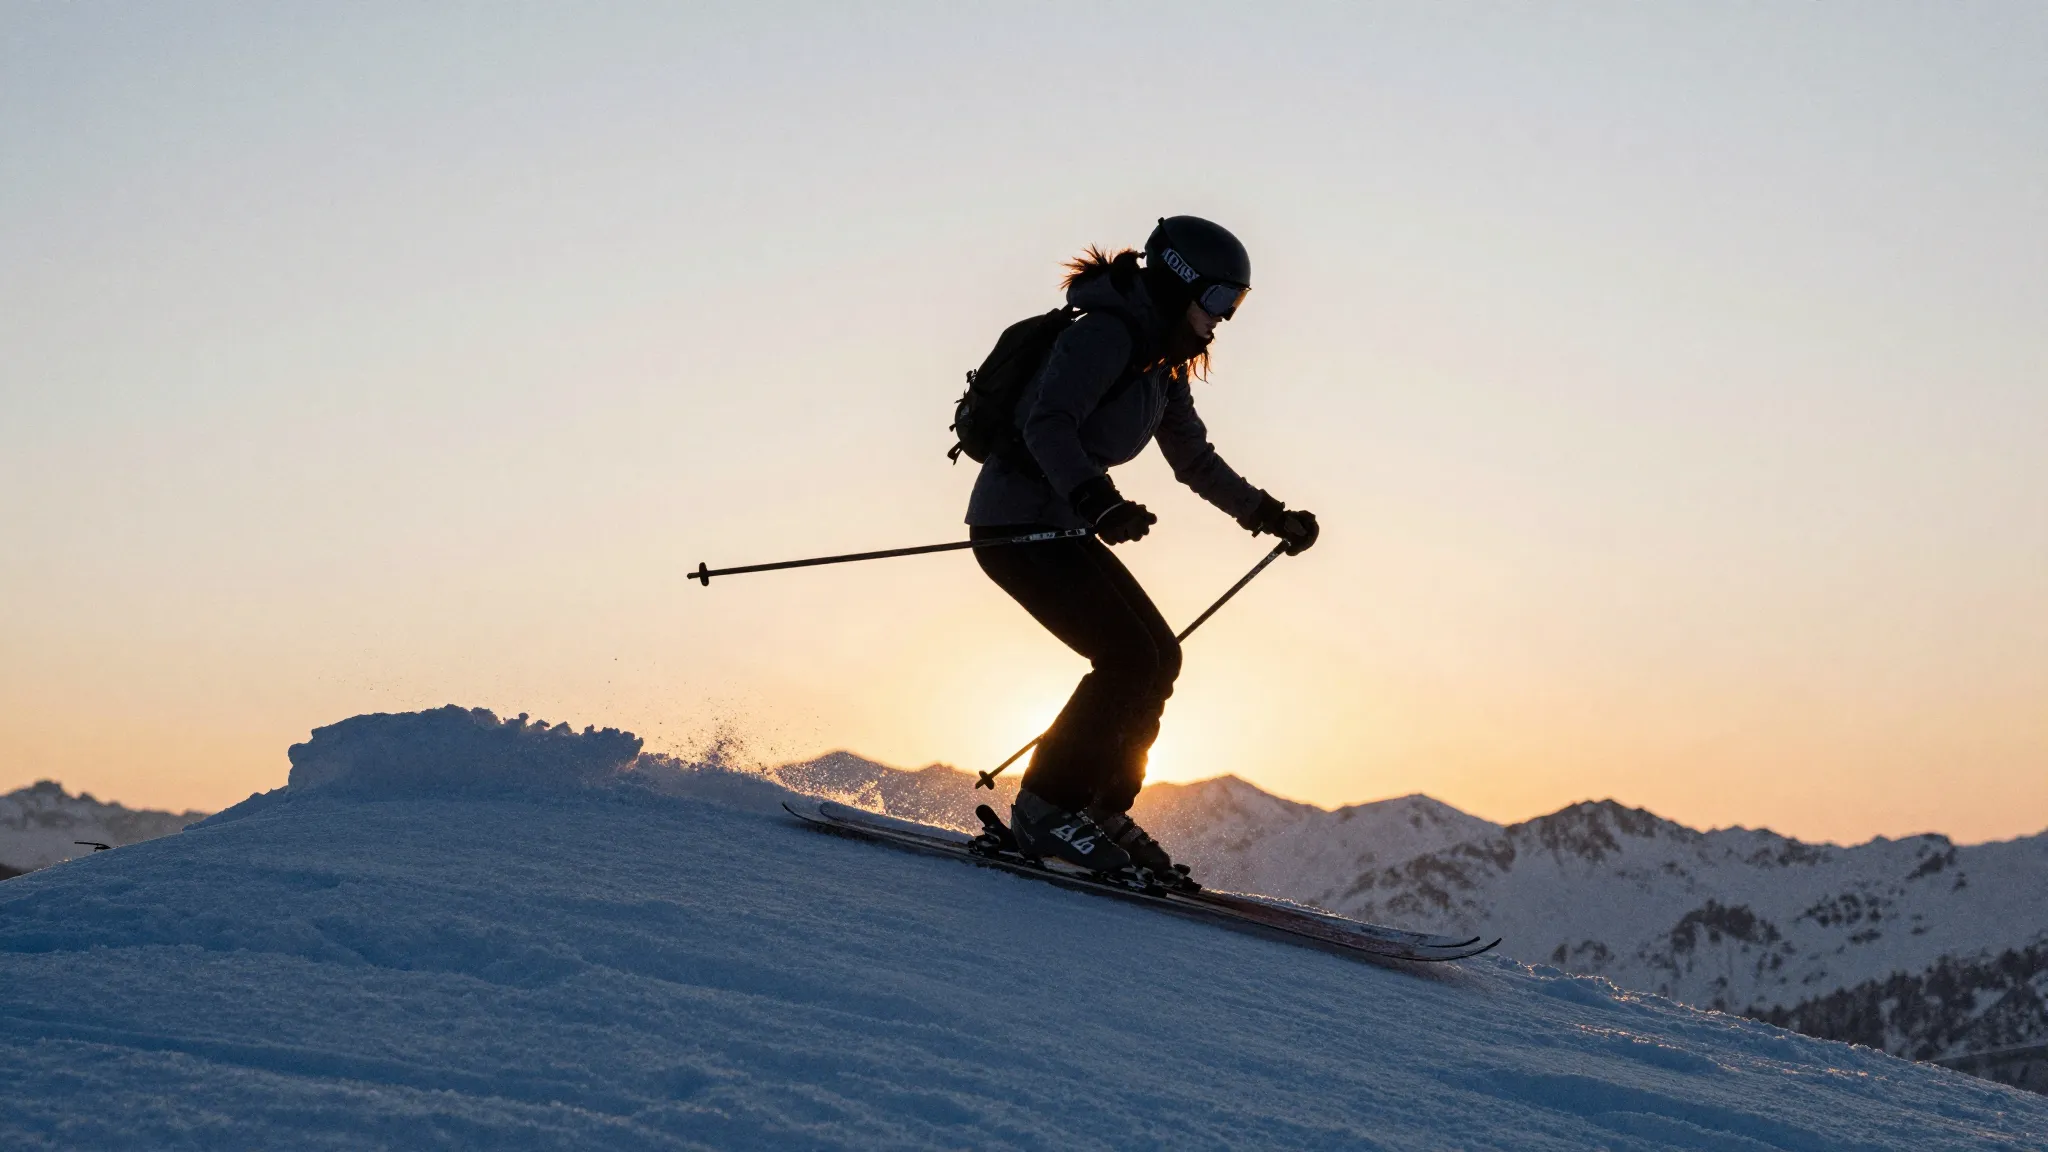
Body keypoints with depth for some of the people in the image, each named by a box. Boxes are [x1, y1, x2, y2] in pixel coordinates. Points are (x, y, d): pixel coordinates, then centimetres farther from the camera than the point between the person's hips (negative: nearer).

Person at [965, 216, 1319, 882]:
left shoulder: (1163, 364, 15)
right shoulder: (1107, 334, -15)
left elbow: (1194, 461, 26)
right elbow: (1047, 425, -28)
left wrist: (1268, 514, 24)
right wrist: (1095, 499, -42)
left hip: (1061, 525, 10)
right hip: (1016, 520, -10)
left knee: (1159, 658, 5)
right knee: (1128, 657, -17)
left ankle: (1097, 808, 12)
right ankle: (1046, 811, -11)